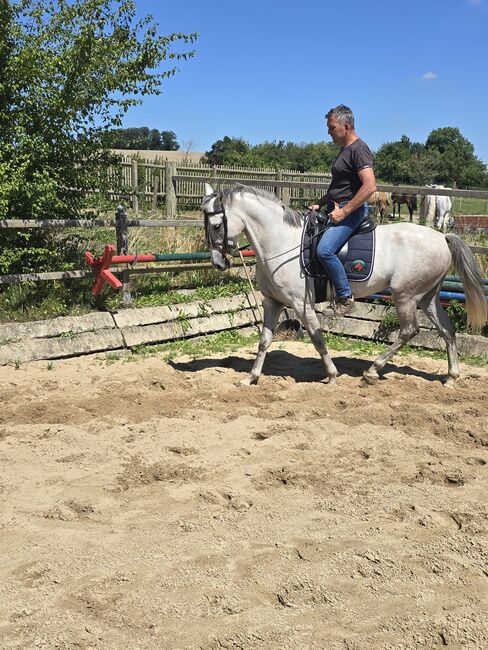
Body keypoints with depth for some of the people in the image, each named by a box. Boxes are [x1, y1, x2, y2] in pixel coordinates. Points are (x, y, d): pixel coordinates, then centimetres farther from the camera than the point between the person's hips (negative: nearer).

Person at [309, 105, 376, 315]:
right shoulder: (345, 149, 17)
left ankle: (346, 297, -16)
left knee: (324, 250, -27)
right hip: (338, 208, 11)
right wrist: (319, 203, 16)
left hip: (352, 210, -11)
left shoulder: (359, 149, -14)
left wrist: (344, 211, -23)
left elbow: (370, 187, -25)